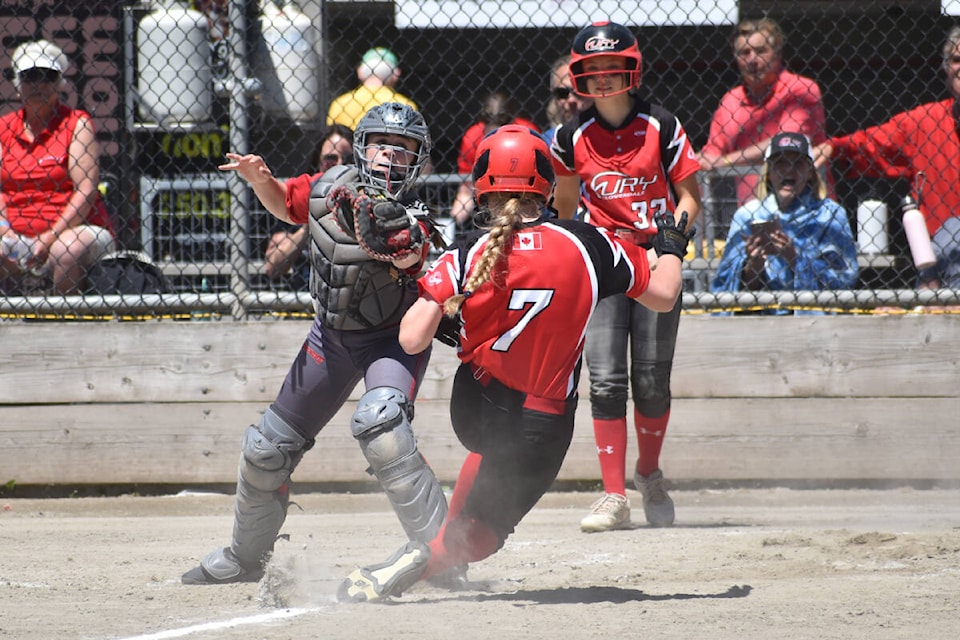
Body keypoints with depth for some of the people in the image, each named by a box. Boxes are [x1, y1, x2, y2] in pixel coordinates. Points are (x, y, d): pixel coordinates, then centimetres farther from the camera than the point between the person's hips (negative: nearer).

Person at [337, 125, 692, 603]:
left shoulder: (466, 258, -9)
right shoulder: (589, 246, -8)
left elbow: (412, 340, -14)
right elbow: (663, 295, 4)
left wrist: (423, 288, 7)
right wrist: (670, 245, 24)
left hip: (473, 414, 2)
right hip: (543, 427, -2)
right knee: (483, 529, 11)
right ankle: (425, 560, -18)